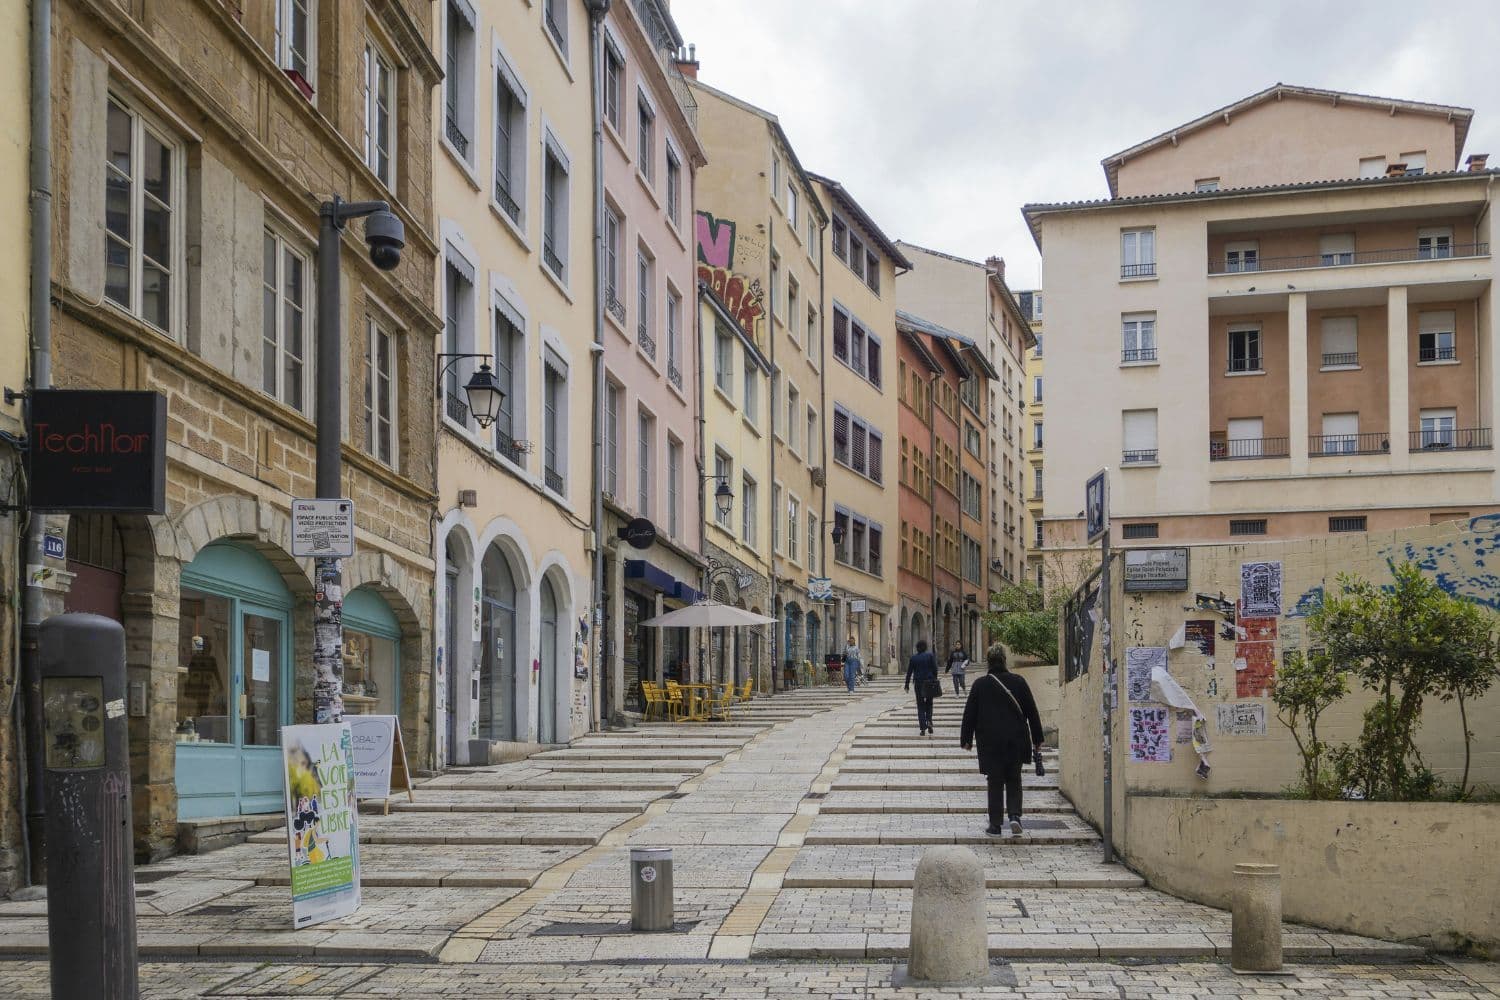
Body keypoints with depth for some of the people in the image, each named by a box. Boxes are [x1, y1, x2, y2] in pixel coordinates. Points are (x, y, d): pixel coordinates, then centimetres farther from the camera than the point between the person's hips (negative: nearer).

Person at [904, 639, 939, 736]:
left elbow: (909, 672, 2)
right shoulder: (930, 656, -4)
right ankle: (929, 721, -7)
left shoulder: (913, 657, 0)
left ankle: (922, 728, 0)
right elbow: (935, 669, -6)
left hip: (918, 683, 0)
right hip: (929, 682, 0)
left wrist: (907, 684, 9)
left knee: (920, 705, 6)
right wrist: (935, 682, 3)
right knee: (929, 704, 16)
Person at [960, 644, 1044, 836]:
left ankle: (995, 825, 6)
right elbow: (1032, 712, 4)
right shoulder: (1019, 682, -1)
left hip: (990, 742, -1)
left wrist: (966, 739, 11)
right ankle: (1015, 815, -5)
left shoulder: (980, 685, -4)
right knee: (1014, 781, 14)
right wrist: (1037, 739, 12)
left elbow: (969, 714, 1)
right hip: (1016, 741, 1)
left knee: (995, 783, 6)